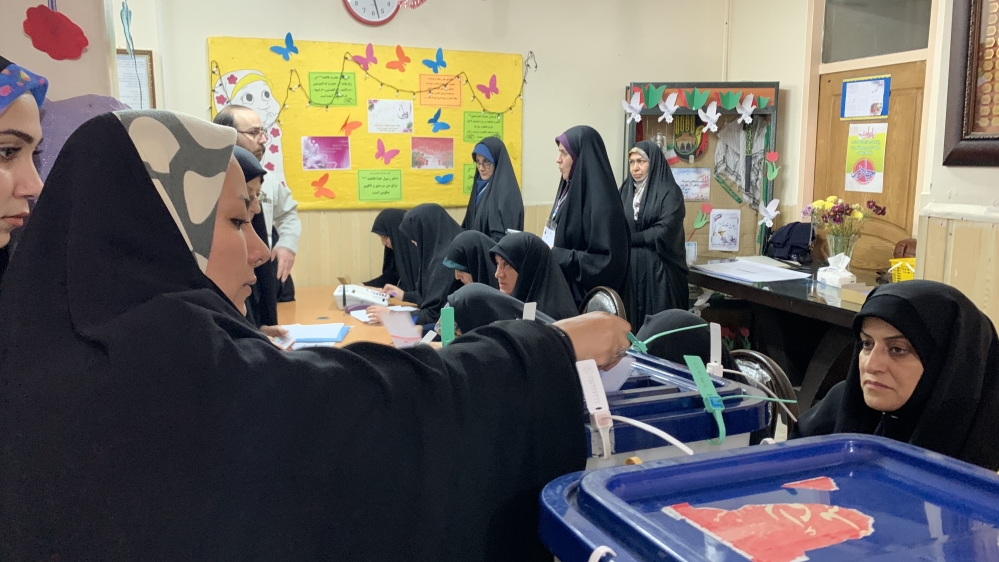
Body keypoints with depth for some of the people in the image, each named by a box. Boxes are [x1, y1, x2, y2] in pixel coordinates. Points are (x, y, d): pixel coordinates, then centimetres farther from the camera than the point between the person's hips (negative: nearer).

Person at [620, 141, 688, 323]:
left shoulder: (670, 192, -5)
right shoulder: (626, 190, 12)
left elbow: (664, 231, -15)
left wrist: (629, 239, -8)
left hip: (660, 269, -5)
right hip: (630, 267, 5)